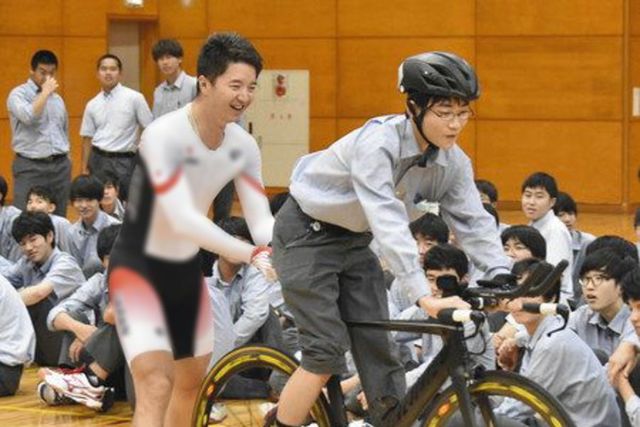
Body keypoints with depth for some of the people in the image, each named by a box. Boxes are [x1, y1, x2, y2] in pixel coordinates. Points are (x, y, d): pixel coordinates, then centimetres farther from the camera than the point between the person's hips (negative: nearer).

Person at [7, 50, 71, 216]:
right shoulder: (18, 94, -4)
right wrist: (45, 92, -14)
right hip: (31, 166, -6)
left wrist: (66, 163, 16)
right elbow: (29, 117, -24)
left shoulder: (57, 98, 15)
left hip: (60, 165, 6)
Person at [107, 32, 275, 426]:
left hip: (187, 269, 8)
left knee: (193, 382, 18)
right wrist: (253, 255, -41)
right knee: (156, 385, -21)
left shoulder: (243, 146, -6)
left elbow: (262, 222, -8)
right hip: (138, 266, -8)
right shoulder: (164, 135, -27)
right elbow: (182, 219, -35)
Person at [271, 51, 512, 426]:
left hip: (354, 240, 7)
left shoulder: (453, 162, -11)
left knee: (379, 348, 0)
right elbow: (389, 223, -41)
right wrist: (424, 297, -48)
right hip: (306, 235, -7)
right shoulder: (378, 143, -33)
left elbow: (474, 221, -12)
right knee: (326, 352, -12)